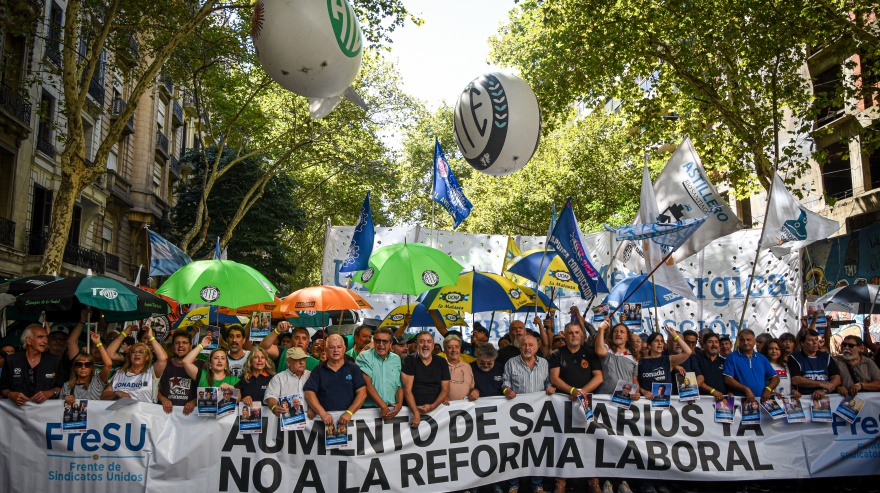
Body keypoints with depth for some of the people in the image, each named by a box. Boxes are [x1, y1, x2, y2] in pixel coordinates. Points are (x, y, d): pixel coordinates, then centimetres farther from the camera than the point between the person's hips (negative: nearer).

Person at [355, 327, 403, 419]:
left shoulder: (396, 359, 15)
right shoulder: (364, 357, 1)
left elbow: (400, 386, 14)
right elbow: (367, 384, -8)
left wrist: (399, 404, -4)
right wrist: (383, 406, -11)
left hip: (391, 410, 3)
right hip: (368, 408, -3)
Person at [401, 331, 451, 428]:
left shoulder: (441, 362, 9)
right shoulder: (410, 361, 1)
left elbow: (445, 389, 7)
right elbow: (407, 389, -5)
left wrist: (432, 406, -9)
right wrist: (416, 412, -16)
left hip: (436, 408, 2)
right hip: (415, 408, -2)